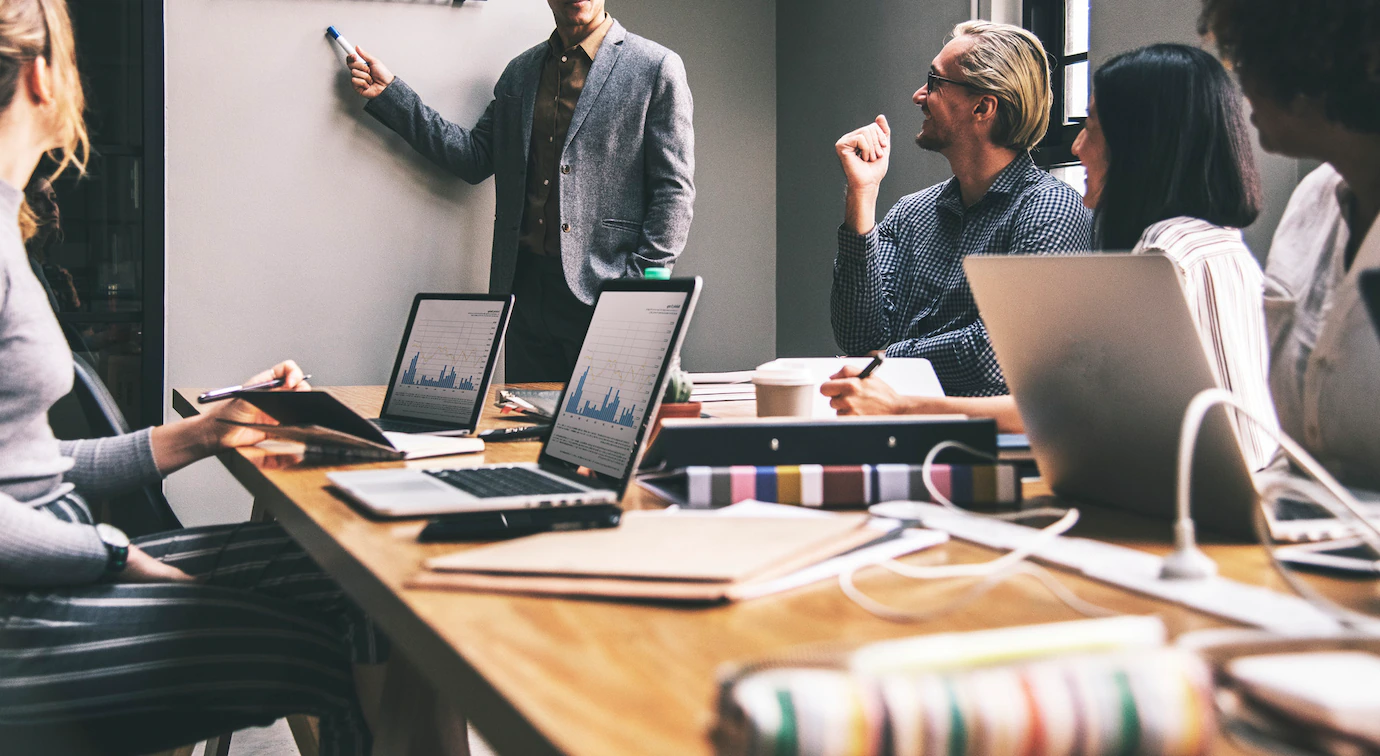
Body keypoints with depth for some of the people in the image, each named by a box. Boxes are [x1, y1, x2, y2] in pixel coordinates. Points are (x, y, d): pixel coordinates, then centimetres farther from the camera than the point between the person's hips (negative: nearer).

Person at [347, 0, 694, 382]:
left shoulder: (657, 68, -1)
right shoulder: (520, 72, 16)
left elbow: (674, 191, -5)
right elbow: (474, 157, 13)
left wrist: (641, 292, -13)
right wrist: (388, 93, 10)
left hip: (601, 293, -5)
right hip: (525, 286, 5)